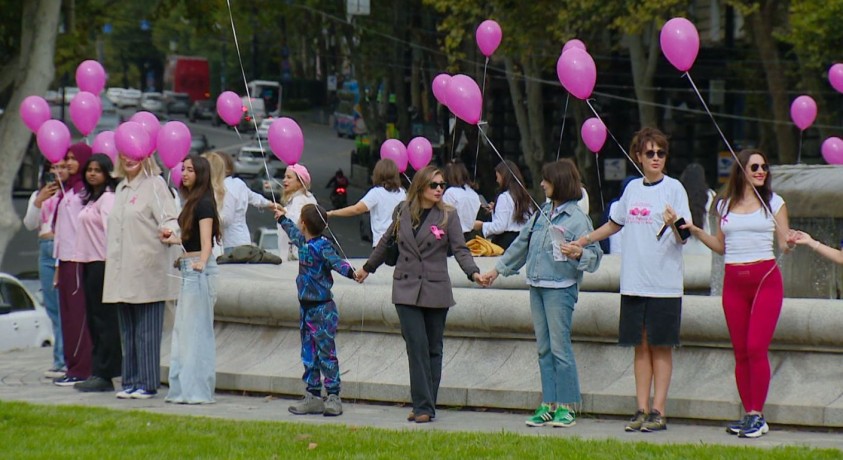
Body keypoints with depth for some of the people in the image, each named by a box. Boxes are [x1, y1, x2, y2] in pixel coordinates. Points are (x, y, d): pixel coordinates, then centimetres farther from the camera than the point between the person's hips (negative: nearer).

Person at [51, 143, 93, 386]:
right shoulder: (66, 190, 19)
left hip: (81, 258, -9)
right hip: (66, 259, 9)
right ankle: (72, 366, 11)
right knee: (67, 314, 8)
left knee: (80, 313, -8)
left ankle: (82, 369, -7)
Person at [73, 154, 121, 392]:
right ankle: (97, 372, 13)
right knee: (94, 319, 10)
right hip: (89, 262, 10)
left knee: (104, 319, -8)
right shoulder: (91, 198, 20)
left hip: (102, 263, -10)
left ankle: (103, 374, -7)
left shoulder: (107, 198, -10)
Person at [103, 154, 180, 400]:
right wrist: (110, 255, 23)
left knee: (146, 331, -5)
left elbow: (168, 218, -12)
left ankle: (147, 383, -2)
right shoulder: (121, 188, 20)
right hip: (122, 273, 8)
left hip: (147, 268, -8)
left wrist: (170, 231, -33)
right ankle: (130, 381, 13)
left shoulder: (154, 185, -4)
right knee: (127, 331, 9)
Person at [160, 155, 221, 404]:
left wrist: (201, 262, -39)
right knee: (183, 330, 12)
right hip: (189, 270, 10)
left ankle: (197, 390, -6)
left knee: (196, 330, -8)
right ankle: (182, 387, 17)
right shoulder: (192, 201, 16)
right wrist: (173, 239, 34)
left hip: (199, 269, -10)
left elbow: (206, 241, -25)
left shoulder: (203, 203, -13)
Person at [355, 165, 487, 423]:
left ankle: (427, 406, 11)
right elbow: (386, 244, 21)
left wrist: (474, 273, -21)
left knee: (433, 349, 5)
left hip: (436, 291, -1)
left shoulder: (448, 216, 0)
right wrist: (368, 268, 32)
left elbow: (460, 250, -3)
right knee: (417, 346, -8)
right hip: (406, 289, 1)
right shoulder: (402, 213, 6)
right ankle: (422, 405, -6)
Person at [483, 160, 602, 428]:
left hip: (560, 288, -7)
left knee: (559, 347, -7)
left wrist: (577, 254, -33)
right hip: (537, 286, 7)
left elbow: (594, 254, -12)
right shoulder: (542, 213, 15)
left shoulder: (577, 218, -8)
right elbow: (522, 243, 25)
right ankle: (549, 404, 12)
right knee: (544, 348, 8)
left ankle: (567, 407, -1)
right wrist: (499, 268, 29)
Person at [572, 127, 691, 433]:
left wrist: (674, 223, -29)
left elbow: (683, 238, -9)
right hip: (634, 281, 5)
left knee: (661, 345, -2)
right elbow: (615, 224, 28)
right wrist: (583, 240, 24)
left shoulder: (673, 188, -3)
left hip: (665, 283, -5)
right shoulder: (632, 189, 12)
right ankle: (642, 410, 8)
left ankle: (658, 411, 0)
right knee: (641, 345, 6)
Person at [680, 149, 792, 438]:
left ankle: (757, 415, -5)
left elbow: (784, 243, 2)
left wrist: (790, 243, -20)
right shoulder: (725, 206, 12)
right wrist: (696, 232, 6)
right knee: (740, 352, 4)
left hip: (766, 279, -4)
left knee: (756, 347, -12)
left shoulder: (774, 202, 4)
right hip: (734, 282, 4)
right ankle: (749, 415, 11)